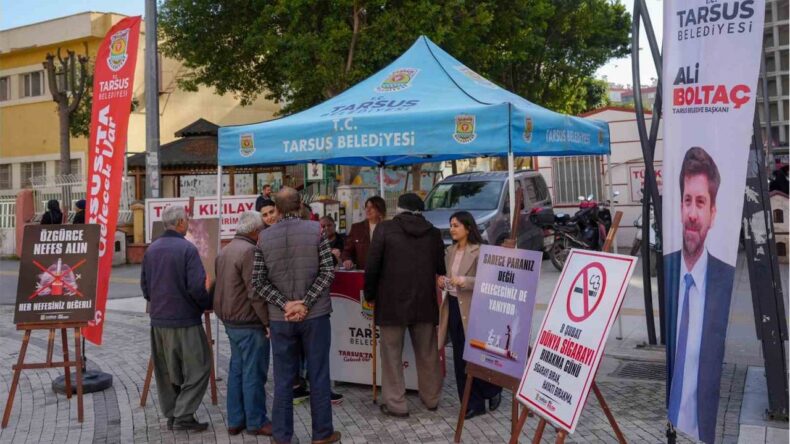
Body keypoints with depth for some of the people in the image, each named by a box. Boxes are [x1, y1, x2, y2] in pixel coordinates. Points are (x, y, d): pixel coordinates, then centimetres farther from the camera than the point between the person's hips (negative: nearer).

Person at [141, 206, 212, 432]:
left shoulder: (151, 249, 6)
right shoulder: (187, 249, -15)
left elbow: (145, 285, 12)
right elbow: (197, 287, -19)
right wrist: (208, 305, -2)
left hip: (158, 320, 7)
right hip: (185, 320, -7)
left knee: (166, 371, 15)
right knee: (197, 368, 2)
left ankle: (171, 414, 21)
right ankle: (183, 415, -3)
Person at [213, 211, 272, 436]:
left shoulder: (225, 250, 12)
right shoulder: (249, 251, -19)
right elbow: (255, 292, -21)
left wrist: (225, 315, 20)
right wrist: (268, 321, -17)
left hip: (231, 321, 10)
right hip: (249, 324, -10)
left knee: (236, 370, 15)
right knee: (253, 373, 0)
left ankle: (235, 421, 20)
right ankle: (256, 422, 8)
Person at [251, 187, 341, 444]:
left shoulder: (265, 237, 1)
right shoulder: (315, 230, -4)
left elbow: (258, 282, -3)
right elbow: (327, 272, -10)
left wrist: (285, 304, -7)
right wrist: (305, 304, -11)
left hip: (280, 318, 2)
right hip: (315, 315, -2)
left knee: (283, 379, 9)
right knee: (318, 376, 7)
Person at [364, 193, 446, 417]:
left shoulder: (385, 229, -5)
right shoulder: (433, 233, 4)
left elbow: (372, 266, -7)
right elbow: (441, 268, 6)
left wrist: (370, 294, 5)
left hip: (392, 302, -3)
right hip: (425, 302, 3)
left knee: (392, 354, 5)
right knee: (427, 354, 15)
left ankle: (395, 404, 8)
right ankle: (431, 398, 27)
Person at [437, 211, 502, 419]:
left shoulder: (479, 251, -12)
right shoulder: (450, 251, 11)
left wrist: (465, 281, -26)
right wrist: (443, 282, -2)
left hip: (472, 309, -7)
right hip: (453, 307, 7)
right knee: (460, 359, 8)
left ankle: (493, 390, 28)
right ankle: (472, 404, 18)